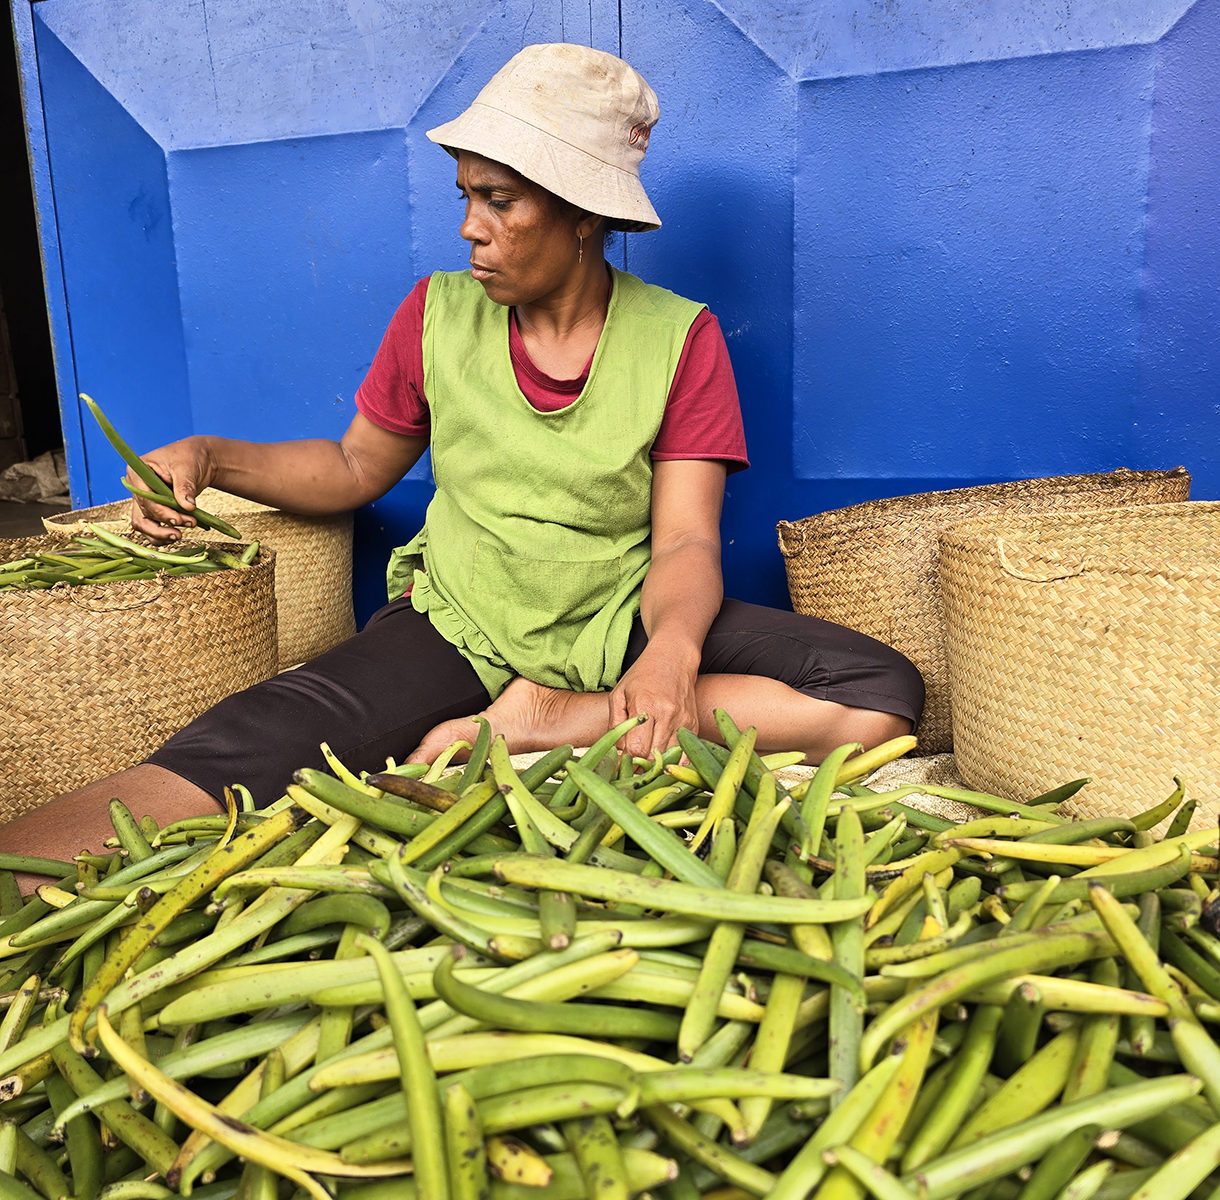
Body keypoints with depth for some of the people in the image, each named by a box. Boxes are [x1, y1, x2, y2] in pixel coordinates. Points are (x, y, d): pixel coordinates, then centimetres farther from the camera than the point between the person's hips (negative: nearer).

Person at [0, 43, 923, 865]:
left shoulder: (678, 337, -3)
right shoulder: (437, 314, 3)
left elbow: (686, 542, -9)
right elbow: (356, 466, 16)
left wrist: (672, 649, -31)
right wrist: (211, 458, 0)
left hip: (624, 623, 0)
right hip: (457, 623, 1)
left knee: (884, 695, -22)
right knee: (245, 750, -27)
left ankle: (539, 723, -24)